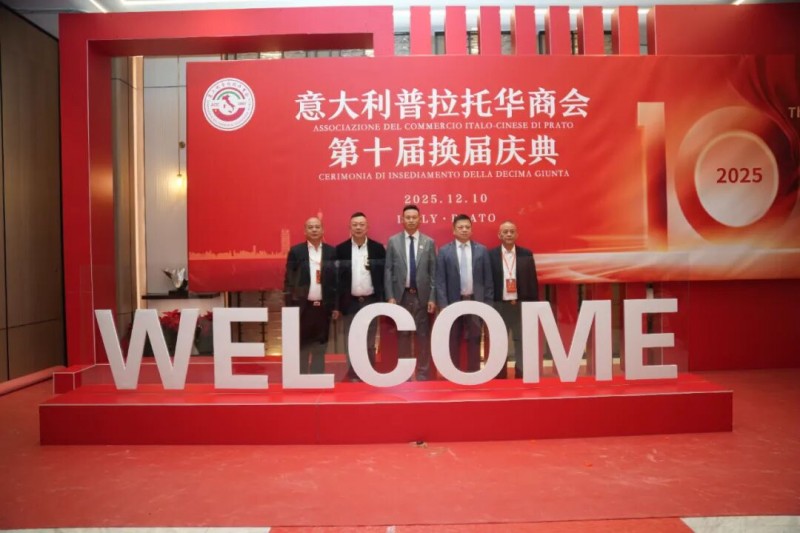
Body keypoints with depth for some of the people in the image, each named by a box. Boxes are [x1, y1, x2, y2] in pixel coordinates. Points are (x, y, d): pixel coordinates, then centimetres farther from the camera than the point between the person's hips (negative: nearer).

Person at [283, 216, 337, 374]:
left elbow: (336, 279, 5)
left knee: (319, 348, 8)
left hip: (323, 306, 1)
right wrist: (290, 306, -5)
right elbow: (289, 279, 0)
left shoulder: (331, 252, 5)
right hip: (302, 306, -1)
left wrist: (335, 306, 2)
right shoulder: (296, 251, 1)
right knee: (301, 347, 6)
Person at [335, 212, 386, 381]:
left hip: (371, 301, 0)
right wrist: (336, 304, -4)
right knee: (350, 343, 6)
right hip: (350, 302, 0)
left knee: (369, 343, 9)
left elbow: (384, 275, 3)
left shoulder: (378, 248, 3)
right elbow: (336, 277, 0)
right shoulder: (341, 249, 1)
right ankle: (353, 376, 17)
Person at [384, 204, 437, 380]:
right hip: (401, 295, 0)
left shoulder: (429, 242, 4)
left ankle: (423, 374, 16)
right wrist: (390, 296, -5)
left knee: (423, 336, 6)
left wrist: (432, 298, -4)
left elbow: (434, 272, 2)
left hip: (422, 296, 0)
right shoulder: (393, 241, 3)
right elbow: (388, 270, 2)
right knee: (402, 336, 8)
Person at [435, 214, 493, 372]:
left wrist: (488, 303, 0)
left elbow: (487, 279, 4)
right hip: (454, 302, -1)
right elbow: (440, 280, -2)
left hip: (476, 301, 1)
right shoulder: (444, 251, 1)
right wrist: (443, 305, -8)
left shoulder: (482, 250, 5)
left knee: (474, 340, 7)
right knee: (453, 341, 7)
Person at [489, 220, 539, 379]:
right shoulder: (491, 255, 0)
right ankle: (500, 376, 17)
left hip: (521, 305, 1)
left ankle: (522, 375, 14)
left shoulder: (526, 254, 5)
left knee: (522, 342, 4)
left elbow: (533, 281, 6)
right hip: (499, 305, -1)